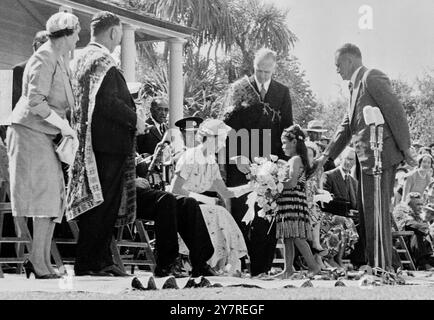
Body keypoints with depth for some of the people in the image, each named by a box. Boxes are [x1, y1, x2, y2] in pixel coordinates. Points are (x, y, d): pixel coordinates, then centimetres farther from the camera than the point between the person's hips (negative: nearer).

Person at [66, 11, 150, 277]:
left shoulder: (82, 59, 19)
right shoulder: (102, 61, -13)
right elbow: (107, 102, -23)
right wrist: (135, 120, -12)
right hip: (108, 143, -10)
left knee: (108, 203, 12)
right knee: (101, 202, -7)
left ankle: (102, 260, 15)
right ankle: (88, 264, -5)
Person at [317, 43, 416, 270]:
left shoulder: (372, 77, -7)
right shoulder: (356, 86, 22)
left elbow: (396, 112, -13)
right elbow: (348, 125, 26)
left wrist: (405, 149, -13)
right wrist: (326, 156, 22)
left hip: (379, 156, -10)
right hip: (365, 159, 10)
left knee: (376, 214, -9)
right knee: (366, 215, 10)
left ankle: (384, 268, -7)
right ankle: (373, 266, 14)